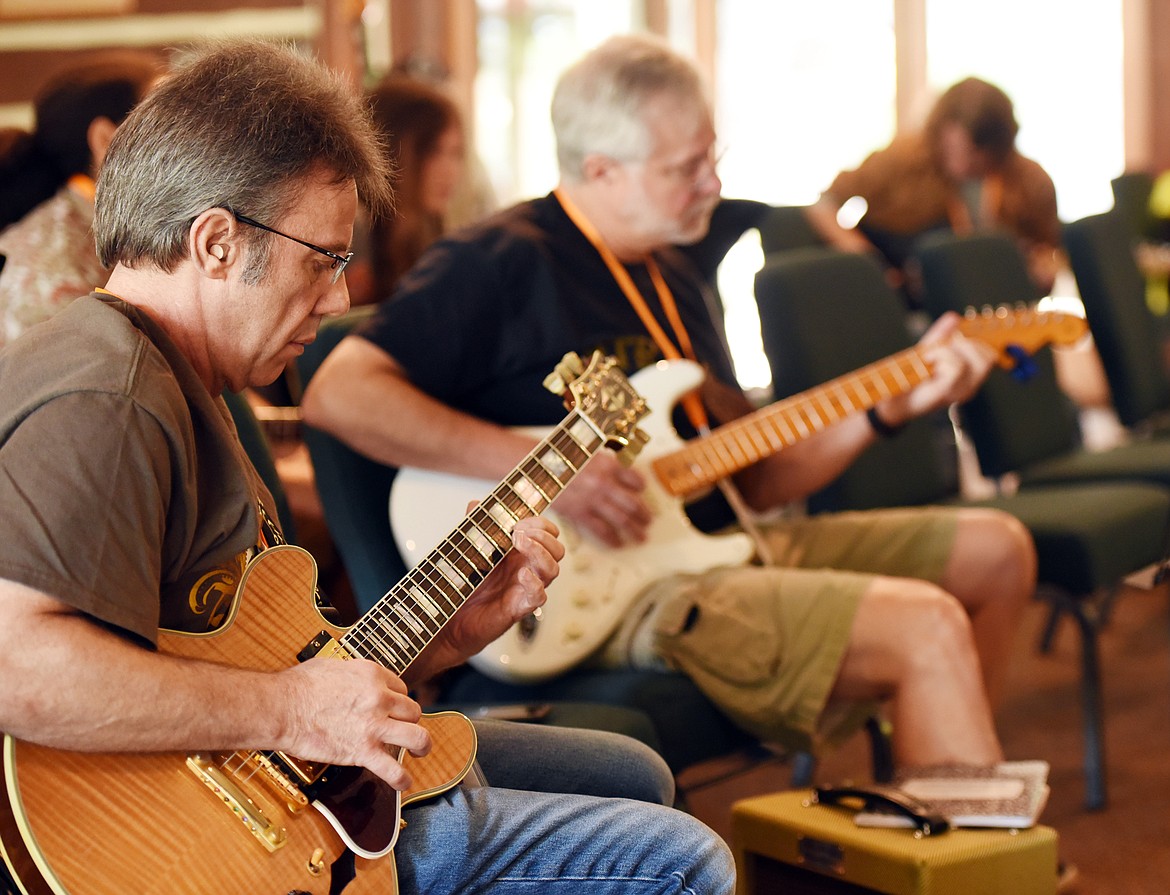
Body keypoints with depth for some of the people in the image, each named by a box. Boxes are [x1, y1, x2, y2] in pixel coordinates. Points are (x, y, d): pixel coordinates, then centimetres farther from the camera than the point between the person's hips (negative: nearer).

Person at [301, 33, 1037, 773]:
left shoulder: (673, 277, 18)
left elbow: (752, 476, 18)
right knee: (928, 630, -23)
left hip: (714, 541, 10)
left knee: (996, 552, 12)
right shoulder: (502, 263, -10)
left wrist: (895, 404, 6)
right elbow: (338, 394, -21)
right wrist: (540, 465, -25)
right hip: (611, 592, -10)